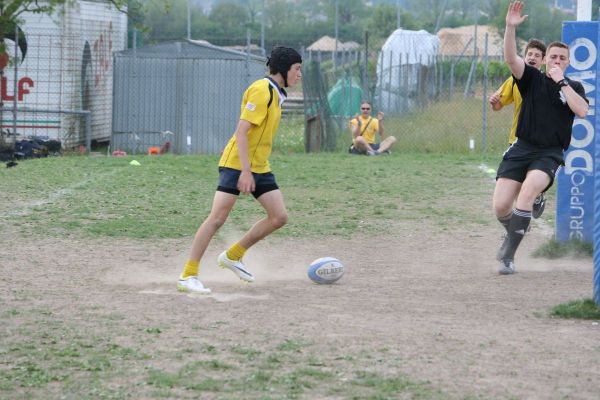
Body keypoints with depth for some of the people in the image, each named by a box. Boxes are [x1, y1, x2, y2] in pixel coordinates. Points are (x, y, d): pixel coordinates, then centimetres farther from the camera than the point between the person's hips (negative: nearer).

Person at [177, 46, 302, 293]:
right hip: (237, 164, -9)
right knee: (217, 218, -13)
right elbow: (241, 132, -22)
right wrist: (245, 171, -27)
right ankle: (188, 276, -10)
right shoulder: (261, 90, -16)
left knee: (279, 217, 0)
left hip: (259, 167, 9)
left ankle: (232, 256, 14)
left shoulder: (277, 93, 13)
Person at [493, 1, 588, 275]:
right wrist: (510, 28, -24)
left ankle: (509, 255, -22)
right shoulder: (533, 79, 8)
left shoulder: (574, 87, 10)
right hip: (521, 149, 1)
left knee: (527, 192, -29)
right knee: (500, 207, -9)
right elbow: (511, 59, -9)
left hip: (550, 153, -1)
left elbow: (582, 110, -11)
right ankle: (513, 234, 28)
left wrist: (562, 81, -9)